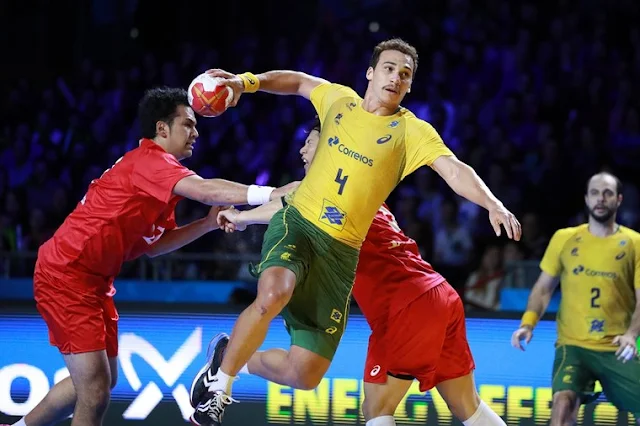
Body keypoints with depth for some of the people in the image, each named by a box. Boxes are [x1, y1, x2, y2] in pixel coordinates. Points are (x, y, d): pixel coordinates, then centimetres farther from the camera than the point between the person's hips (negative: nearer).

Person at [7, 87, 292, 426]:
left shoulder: (157, 169, 14)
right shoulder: (148, 160, -18)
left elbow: (152, 245, 13)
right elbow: (206, 191, -34)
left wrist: (208, 224, 3)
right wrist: (273, 193, -38)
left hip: (93, 281, 11)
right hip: (66, 275, -11)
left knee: (102, 381, 19)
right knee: (96, 390, -13)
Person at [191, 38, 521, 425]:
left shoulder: (412, 130, -2)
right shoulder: (339, 99, 6)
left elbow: (454, 170, -16)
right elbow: (297, 81, 26)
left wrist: (493, 204, -33)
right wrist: (247, 81, 12)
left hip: (341, 250, 0)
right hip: (296, 223, 0)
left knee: (304, 375, -4)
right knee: (273, 294, -36)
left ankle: (233, 357, 28)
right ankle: (219, 383, -13)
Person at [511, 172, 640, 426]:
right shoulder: (564, 239, 6)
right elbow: (544, 289, 11)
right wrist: (528, 323, -6)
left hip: (616, 350, 0)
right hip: (573, 345, 0)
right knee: (563, 402, -25)